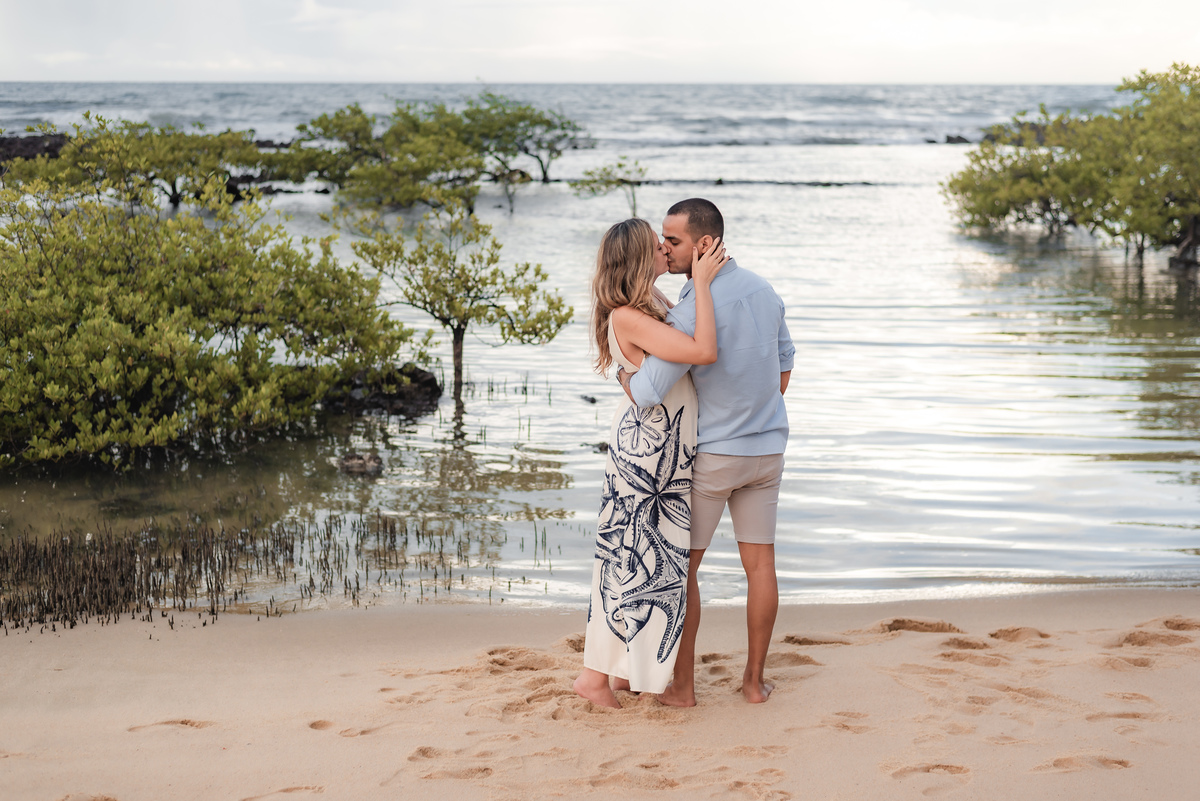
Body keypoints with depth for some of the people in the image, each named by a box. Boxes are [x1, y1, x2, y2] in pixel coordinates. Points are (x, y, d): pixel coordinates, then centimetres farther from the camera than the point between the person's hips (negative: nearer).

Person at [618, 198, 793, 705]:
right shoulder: (761, 291, -1)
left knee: (680, 566, 7)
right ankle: (754, 679, 17)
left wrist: (625, 374, -3)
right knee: (759, 564, 11)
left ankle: (683, 684, 10)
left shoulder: (692, 312, -26)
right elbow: (784, 361, 13)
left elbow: (646, 395, -27)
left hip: (709, 454, -6)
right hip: (766, 452, 6)